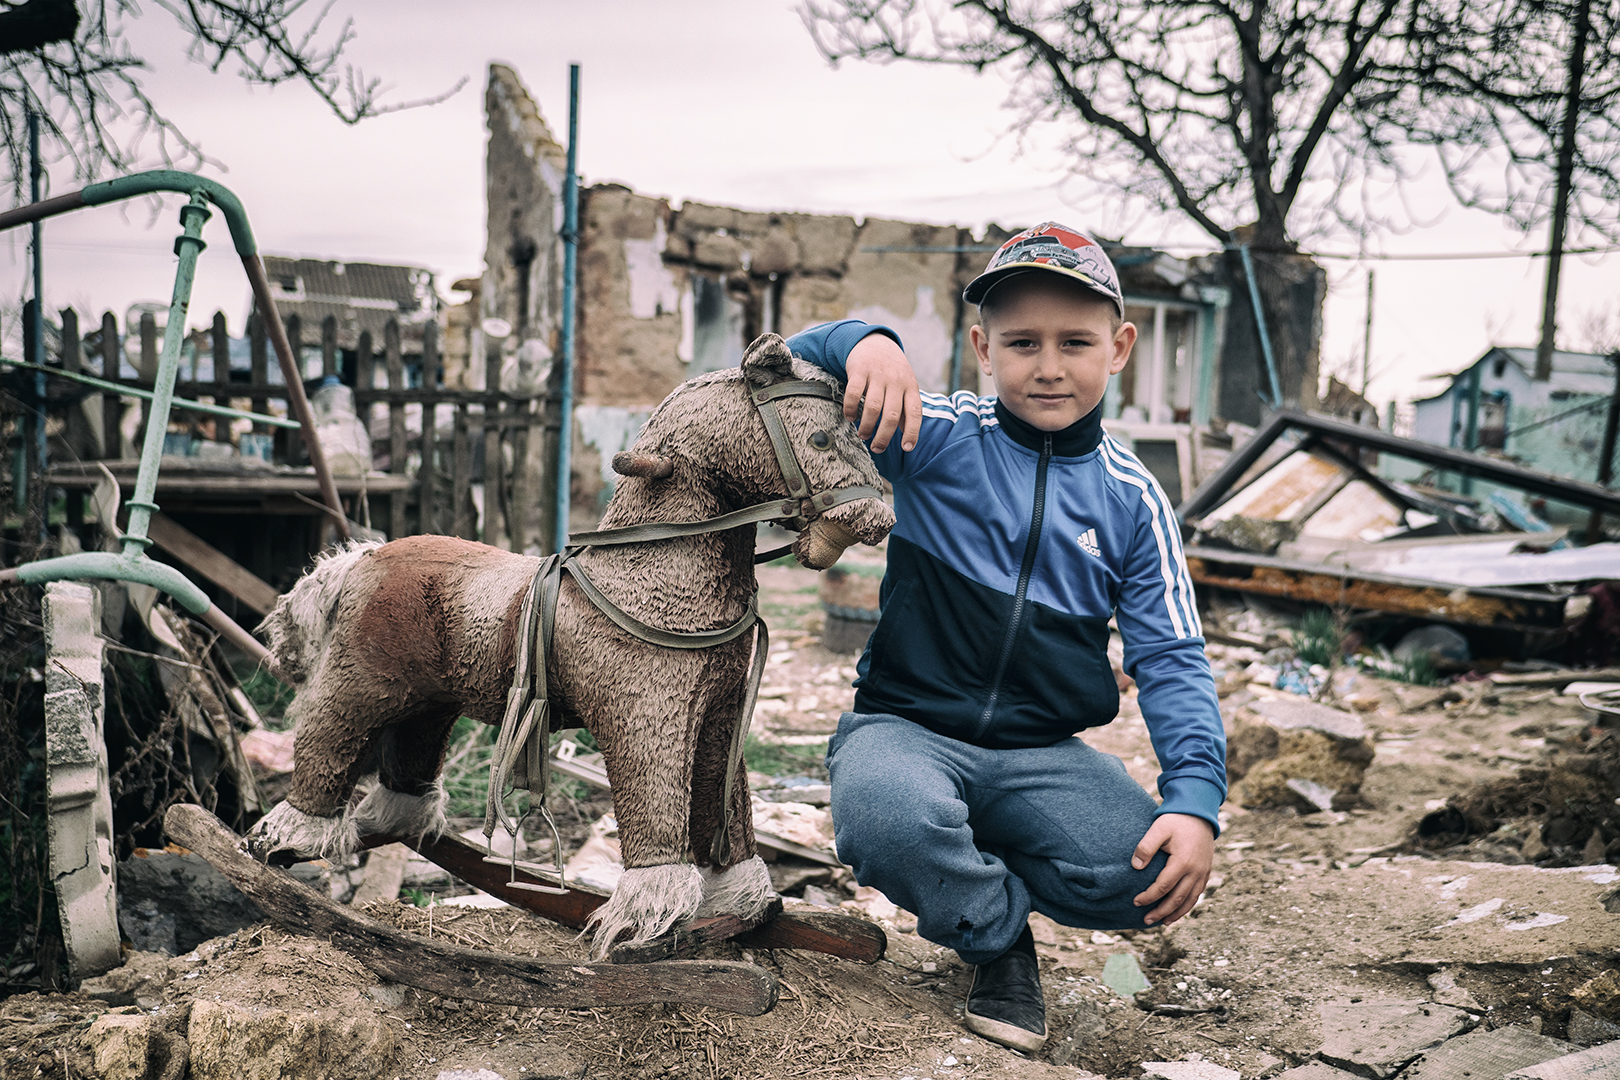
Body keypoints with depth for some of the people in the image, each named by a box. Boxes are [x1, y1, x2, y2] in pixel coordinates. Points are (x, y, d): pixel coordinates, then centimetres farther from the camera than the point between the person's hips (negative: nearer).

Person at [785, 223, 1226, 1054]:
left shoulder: (1131, 501, 3)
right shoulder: (939, 440, -3)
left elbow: (1172, 662, 1)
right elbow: (800, 369, -8)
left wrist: (1196, 800, -14)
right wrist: (866, 343, -32)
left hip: (1041, 752, 3)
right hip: (907, 725, -2)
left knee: (1143, 870, -24)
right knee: (890, 821, -36)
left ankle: (966, 879, 8)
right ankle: (999, 935, -1)